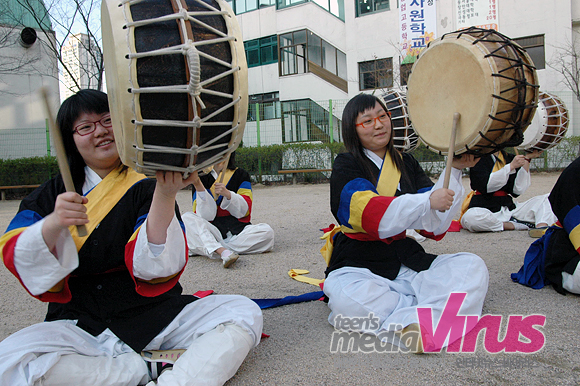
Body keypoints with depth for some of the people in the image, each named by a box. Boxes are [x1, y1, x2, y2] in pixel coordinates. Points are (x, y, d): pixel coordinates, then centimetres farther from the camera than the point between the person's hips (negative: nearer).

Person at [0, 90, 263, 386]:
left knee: (245, 312, -19)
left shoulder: (147, 186, 0)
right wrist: (53, 224, -27)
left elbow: (155, 266, -14)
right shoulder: (52, 195, 8)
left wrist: (165, 195, -29)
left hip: (156, 315, -1)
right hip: (81, 325, 1)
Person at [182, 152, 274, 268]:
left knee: (267, 232, -25)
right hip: (211, 231, 0)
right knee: (187, 218, -24)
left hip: (238, 230, 1)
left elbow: (244, 210, -1)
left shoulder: (240, 175, 9)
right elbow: (206, 216, -5)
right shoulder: (203, 177, 6)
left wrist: (227, 193, -19)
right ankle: (223, 251, -43)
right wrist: (198, 186, -19)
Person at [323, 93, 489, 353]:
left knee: (472, 266, -16)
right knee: (344, 295, -37)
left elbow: (435, 225, 3)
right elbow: (371, 214, -21)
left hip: (406, 261, 5)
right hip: (359, 265, -4)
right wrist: (427, 201, -29)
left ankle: (416, 322, -31)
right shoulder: (346, 166, -2)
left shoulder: (406, 163, 12)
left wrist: (454, 171, -4)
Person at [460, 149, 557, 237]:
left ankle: (542, 226, -36)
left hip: (509, 207, 6)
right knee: (470, 217, -39)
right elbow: (485, 185, -16)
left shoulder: (508, 157, 14)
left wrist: (527, 159, 1)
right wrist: (511, 166, -16)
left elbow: (518, 190, 5)